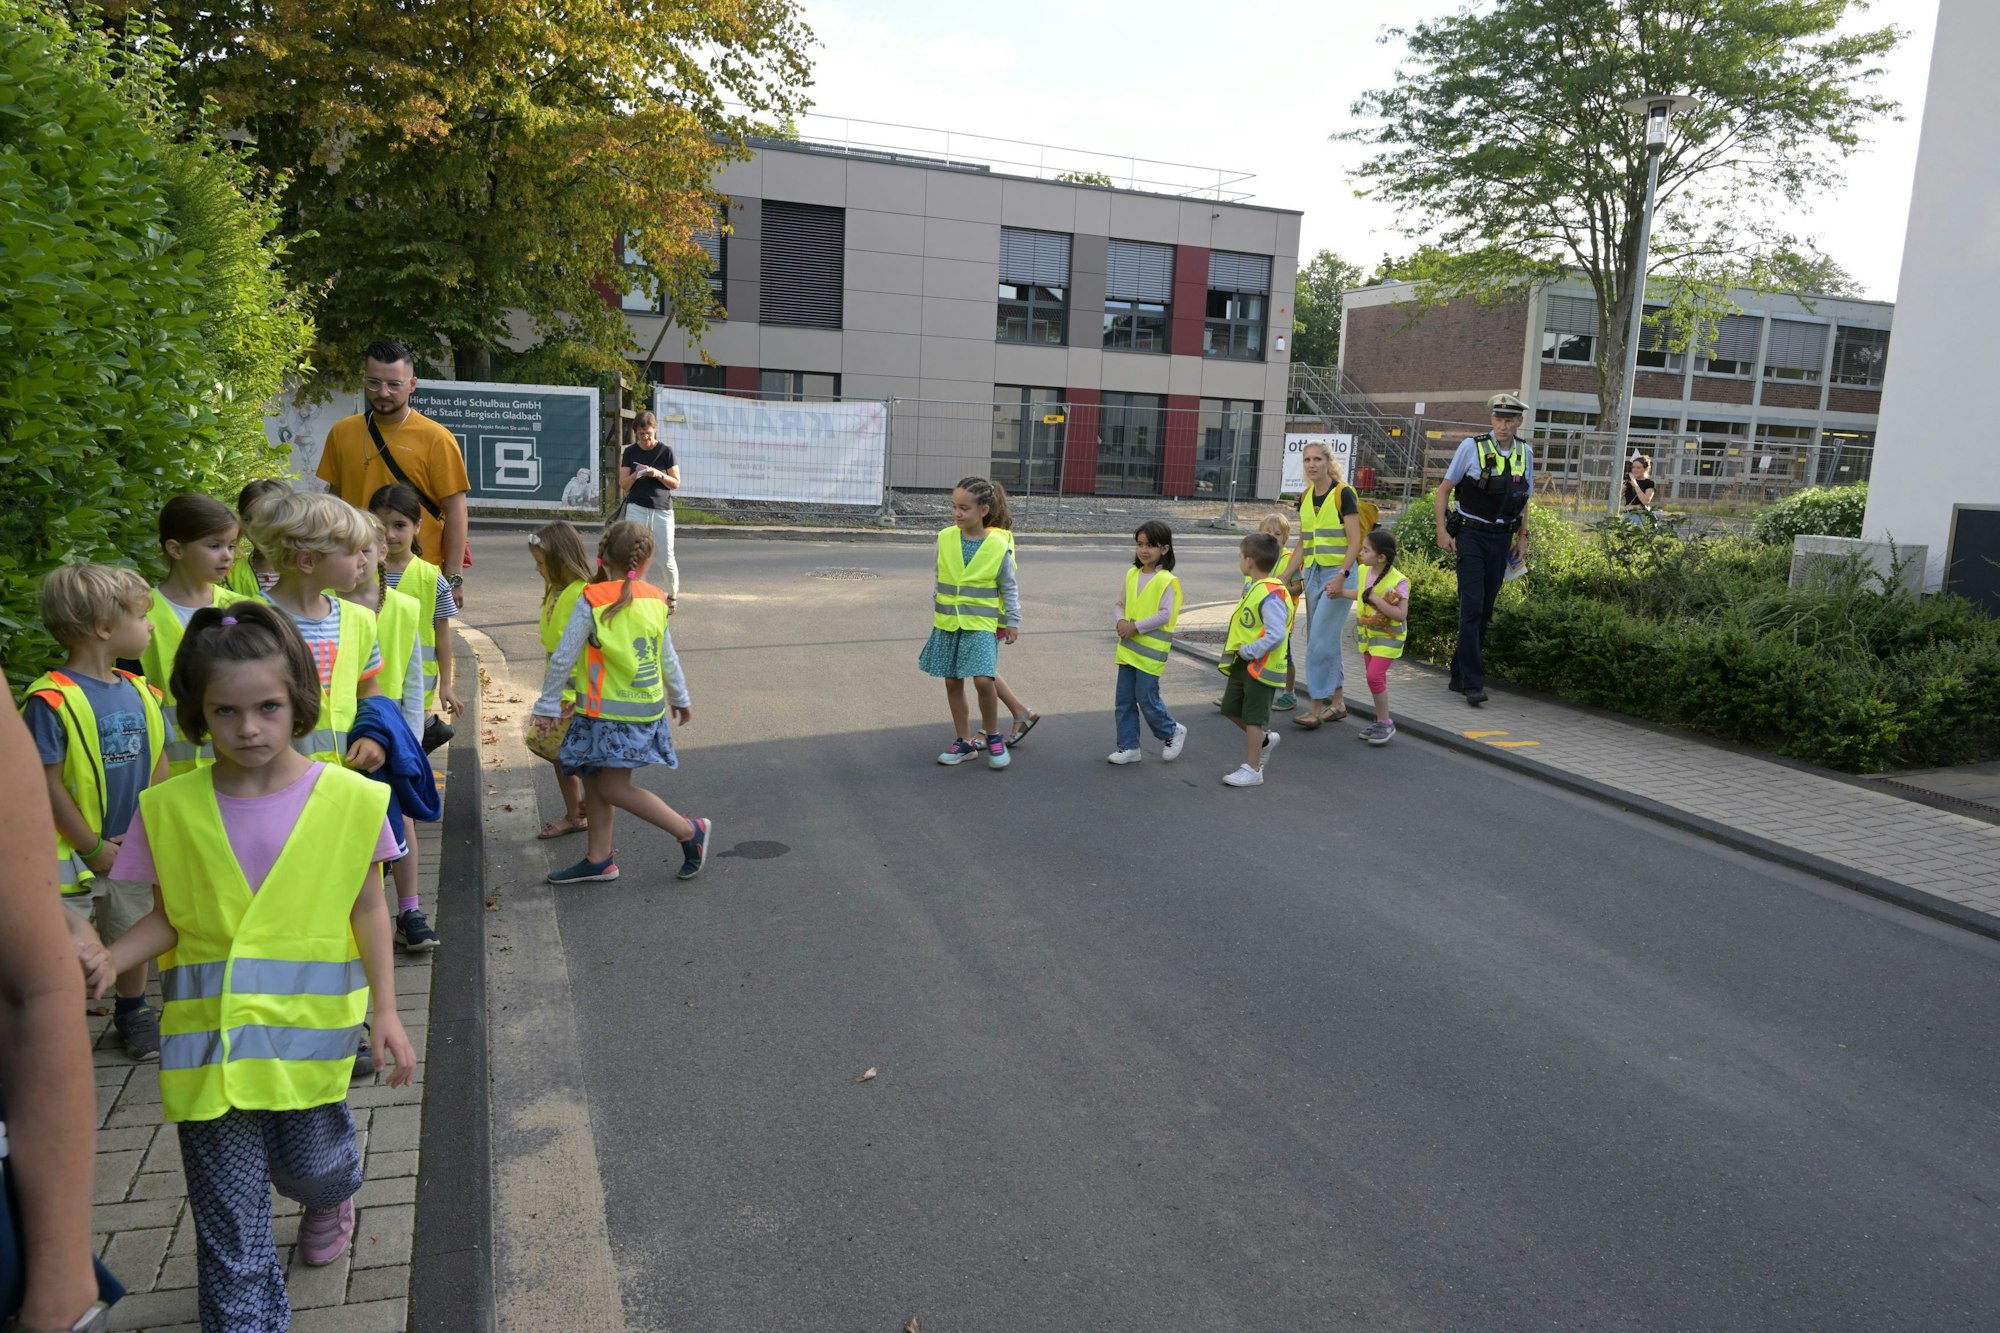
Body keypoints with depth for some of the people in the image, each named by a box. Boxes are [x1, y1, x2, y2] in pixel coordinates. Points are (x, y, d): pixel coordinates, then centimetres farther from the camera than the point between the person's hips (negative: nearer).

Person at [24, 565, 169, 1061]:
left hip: (133, 851, 6)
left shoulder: (139, 693, 4)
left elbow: (158, 766, 9)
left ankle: (133, 1013, 40)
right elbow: (48, 784, -16)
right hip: (70, 853, -6)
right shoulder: (52, 700, -17)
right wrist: (94, 847, -13)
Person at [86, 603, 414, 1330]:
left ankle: (333, 1195, 50)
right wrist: (108, 959, -15)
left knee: (308, 1163, 13)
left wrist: (385, 1010, -1)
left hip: (308, 1024, -1)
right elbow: (168, 917, 4)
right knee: (227, 1206, 6)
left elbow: (368, 909, 0)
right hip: (208, 1028, 1)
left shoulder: (349, 798, -8)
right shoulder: (172, 808, -4)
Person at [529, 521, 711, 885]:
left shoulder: (591, 601, -14)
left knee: (613, 787, -2)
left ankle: (689, 831, 2)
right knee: (596, 780, 15)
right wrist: (681, 697, 24)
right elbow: (668, 657, 11)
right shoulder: (655, 599, 2)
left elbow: (563, 658, -12)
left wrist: (548, 705, -2)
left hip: (609, 711, -7)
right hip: (648, 708, 7)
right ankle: (598, 859, 20)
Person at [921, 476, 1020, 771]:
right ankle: (964, 741, 23)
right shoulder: (945, 538, -2)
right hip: (948, 623, 4)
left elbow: (1009, 586, 2)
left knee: (983, 680, -16)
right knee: (952, 682, 8)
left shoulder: (998, 545, -9)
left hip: (981, 624, -4)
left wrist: (1013, 621, 2)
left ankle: (992, 737, 7)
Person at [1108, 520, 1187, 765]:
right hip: (1127, 648, 7)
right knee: (1125, 699, 8)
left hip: (1150, 650, -6)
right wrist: (1121, 621, -6)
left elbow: (1165, 615, -17)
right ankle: (1129, 747, 18)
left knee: (1147, 699, -2)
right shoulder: (1132, 574, 8)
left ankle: (1173, 732, 23)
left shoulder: (1166, 580, -12)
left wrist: (1135, 627, -18)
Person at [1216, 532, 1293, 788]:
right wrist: (1241, 651, 10)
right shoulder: (1252, 585, 6)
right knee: (1232, 709, 17)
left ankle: (1252, 770, 13)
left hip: (1262, 665, -9)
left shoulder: (1271, 595, -24)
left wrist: (1249, 651, -23)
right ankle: (1265, 739, 38)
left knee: (1253, 717, 1)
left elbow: (1276, 635, -30)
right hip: (1243, 661, 9)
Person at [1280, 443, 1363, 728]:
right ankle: (1338, 702, 22)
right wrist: (1285, 577, 12)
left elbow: (1354, 541, -12)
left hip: (1337, 573, -7)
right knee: (1326, 642, 12)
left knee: (1320, 641, -11)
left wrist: (1342, 576, -22)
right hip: (1312, 574, 7)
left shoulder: (1343, 494, -8)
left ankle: (1316, 708, -6)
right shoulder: (1305, 498, 11)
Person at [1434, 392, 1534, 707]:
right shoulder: (1472, 446, -6)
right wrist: (1441, 530, -7)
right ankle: (1473, 682, -11)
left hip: (1501, 539, 5)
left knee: (1485, 611, 8)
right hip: (1471, 536, -5)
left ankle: (1459, 676, 18)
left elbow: (1524, 500, 19)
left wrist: (1522, 537, 11)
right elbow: (1444, 489, 0)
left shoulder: (1525, 454, 7)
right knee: (1472, 607, -12)